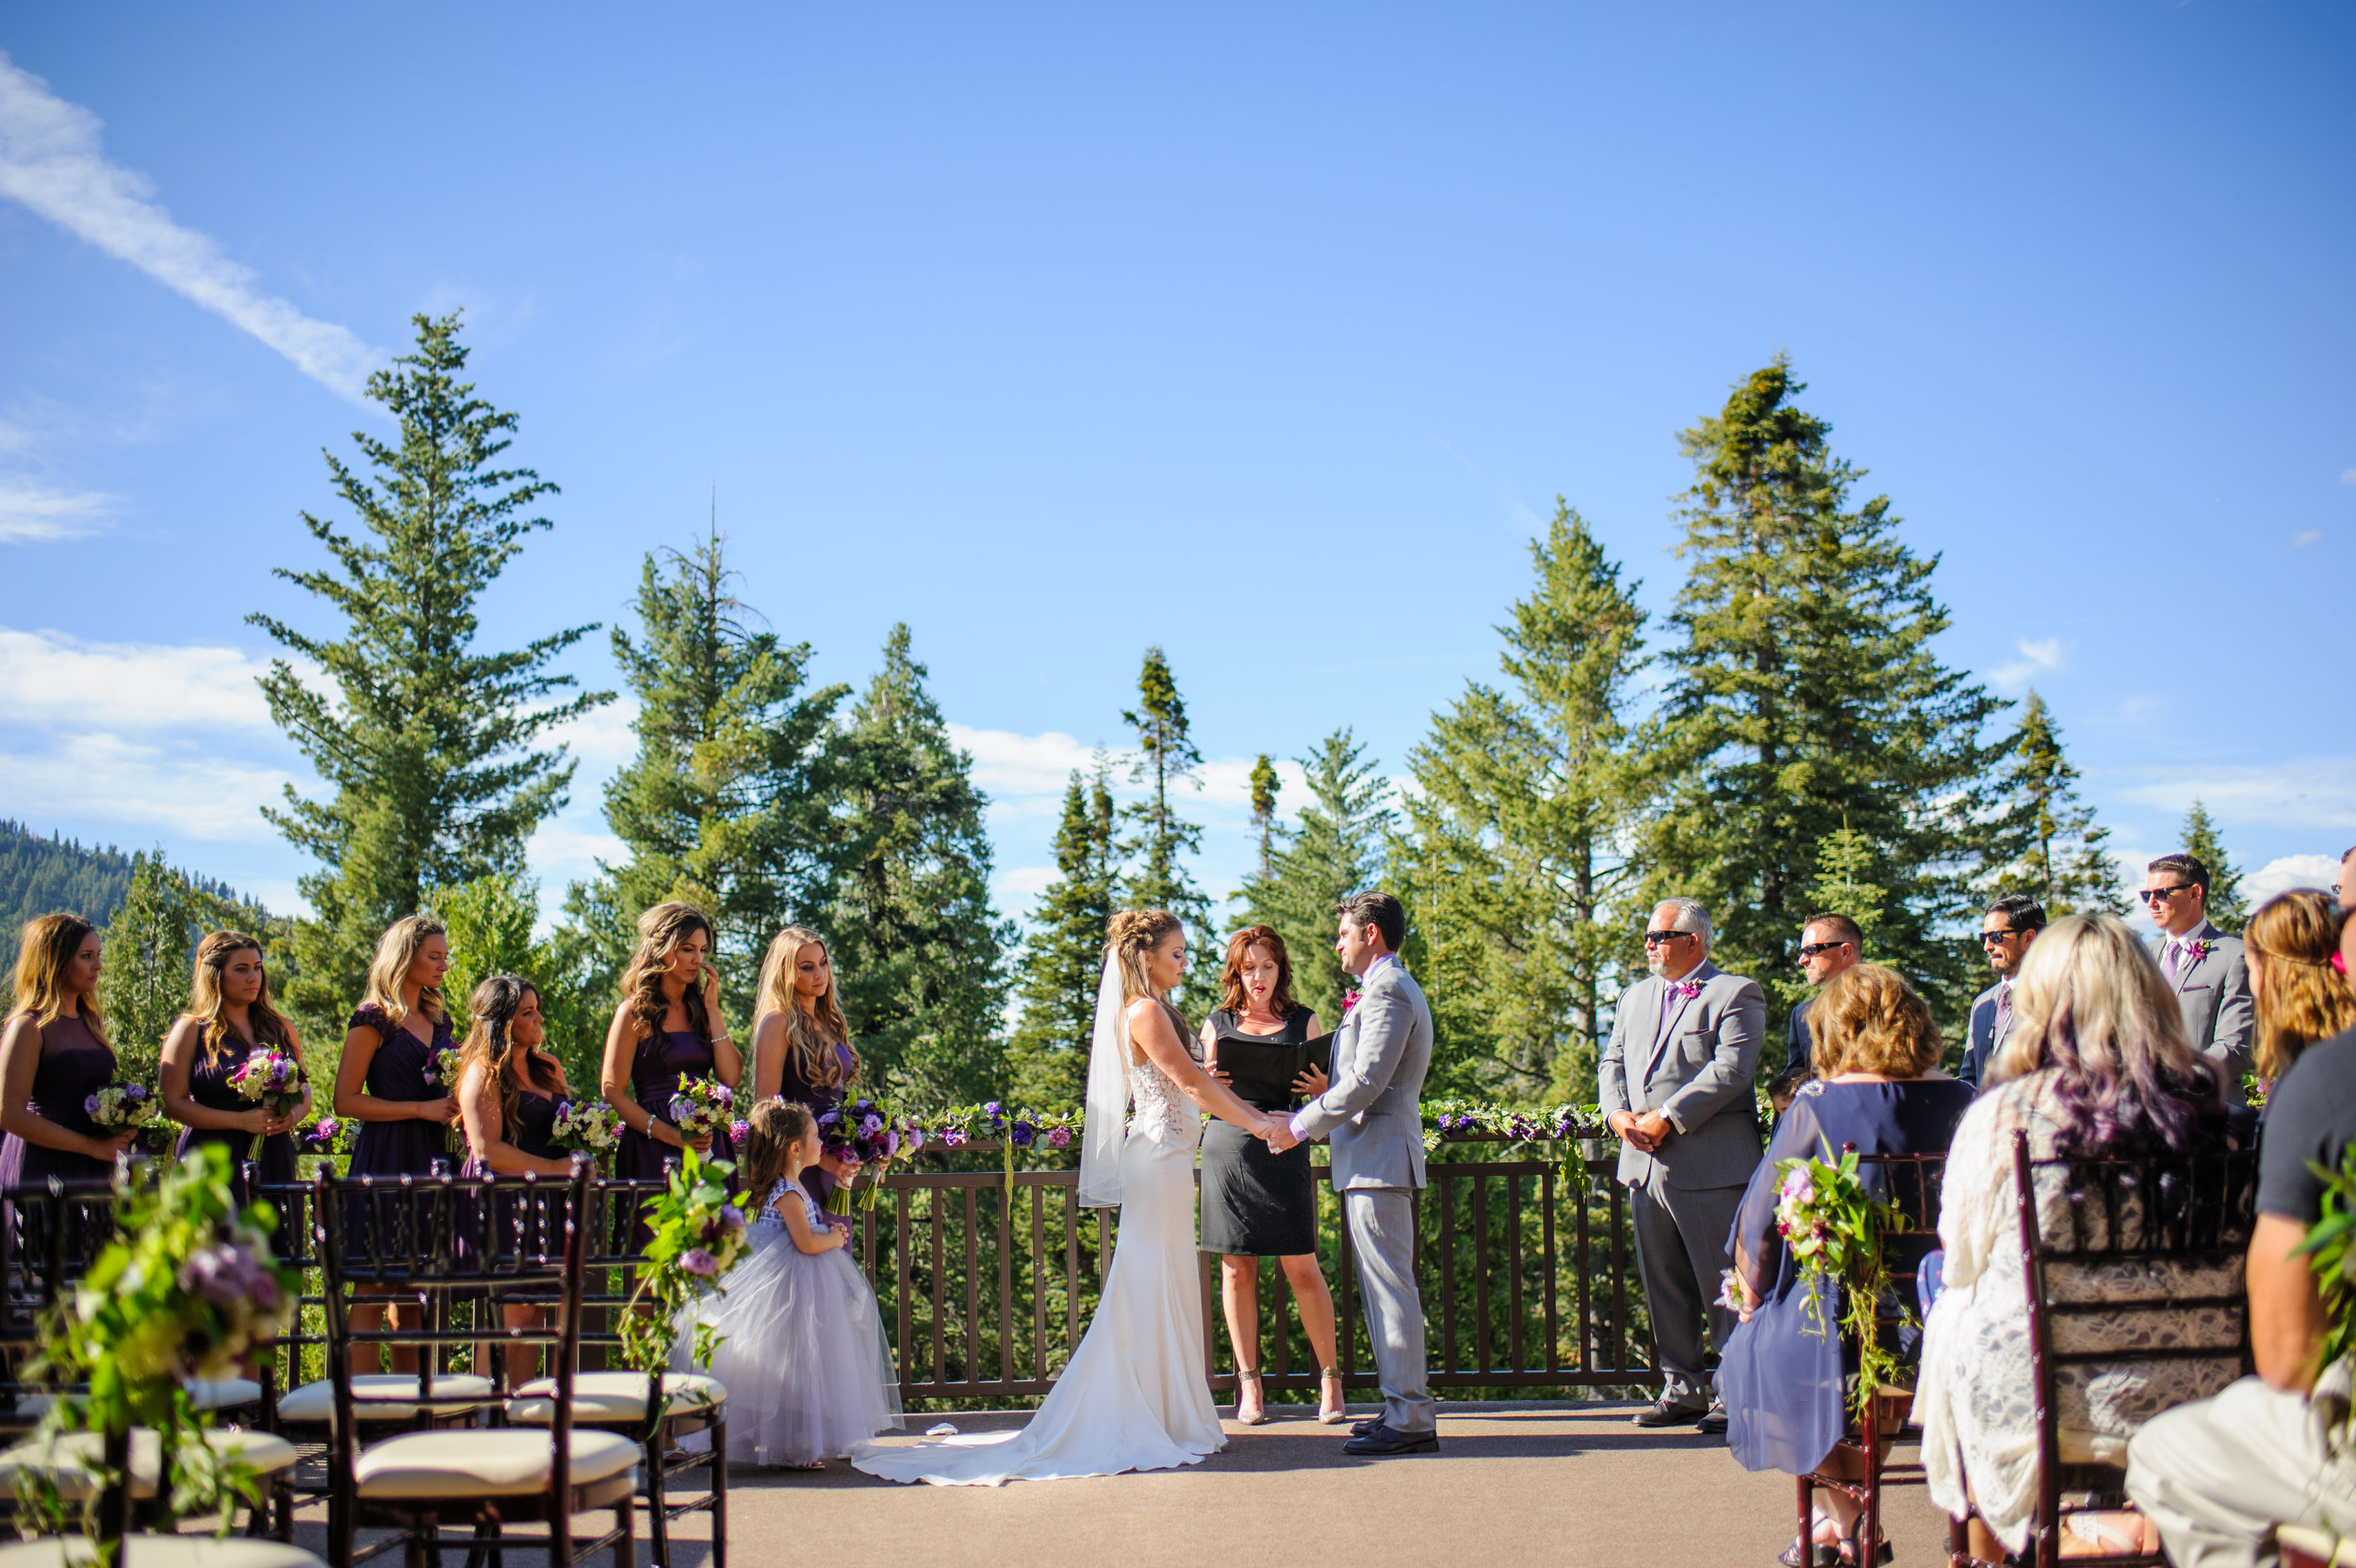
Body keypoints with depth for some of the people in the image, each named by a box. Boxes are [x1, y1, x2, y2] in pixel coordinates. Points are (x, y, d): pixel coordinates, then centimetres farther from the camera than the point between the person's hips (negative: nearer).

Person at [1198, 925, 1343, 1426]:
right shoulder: (1218, 1024, 11)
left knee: (1302, 1268, -4)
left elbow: (1329, 1092, 14)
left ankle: (1330, 1376, 7)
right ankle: (1248, 1383, 11)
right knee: (1237, 1268, 3)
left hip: (1285, 1149, -1)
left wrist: (1319, 1086, -9)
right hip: (1228, 1146, 1)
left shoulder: (1303, 1022, 10)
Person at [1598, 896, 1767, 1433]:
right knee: (1664, 1285, 11)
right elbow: (1612, 1062, 18)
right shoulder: (1635, 997, 21)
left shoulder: (1735, 994, -3)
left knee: (1722, 1284, -3)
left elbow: (1731, 1068, -15)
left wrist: (1667, 1118, -18)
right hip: (1644, 1164, 7)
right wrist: (1617, 1112, -3)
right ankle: (1682, 1389, 20)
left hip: (1711, 1164, -7)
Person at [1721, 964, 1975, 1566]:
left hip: (1845, 1326, -5)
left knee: (1757, 1346, 27)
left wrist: (1754, 1302, 10)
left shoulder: (1818, 1106, -12)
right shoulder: (1958, 1102, -2)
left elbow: (1759, 1221, -7)